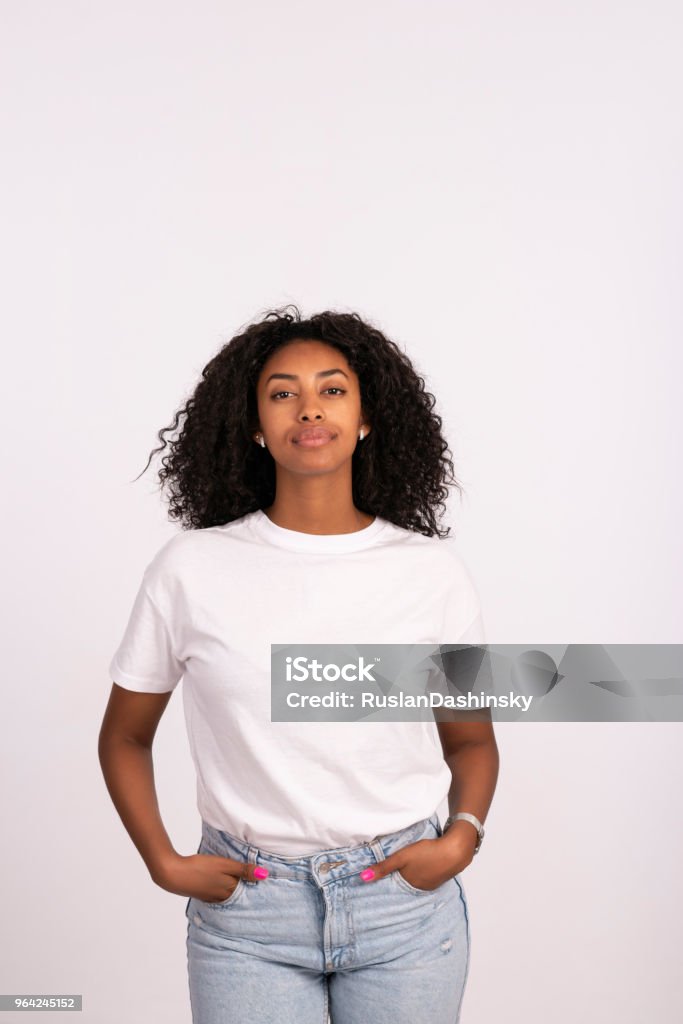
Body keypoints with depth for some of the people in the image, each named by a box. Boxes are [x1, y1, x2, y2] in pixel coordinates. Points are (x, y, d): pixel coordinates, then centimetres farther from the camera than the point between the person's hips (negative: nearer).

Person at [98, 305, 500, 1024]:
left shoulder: (432, 571, -2)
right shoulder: (190, 569, -5)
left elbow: (471, 740, 10)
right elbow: (124, 736, 6)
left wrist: (462, 836, -6)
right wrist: (164, 862, -4)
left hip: (405, 903, 1)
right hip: (245, 908, -1)